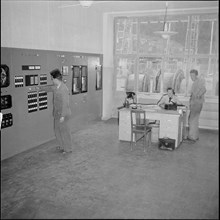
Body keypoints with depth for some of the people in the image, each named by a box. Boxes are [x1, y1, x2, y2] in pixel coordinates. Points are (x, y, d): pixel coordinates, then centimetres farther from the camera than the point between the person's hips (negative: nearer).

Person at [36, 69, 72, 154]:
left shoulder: (64, 89, -23)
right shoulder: (56, 87, 3)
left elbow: (65, 103, -24)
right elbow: (49, 88, 24)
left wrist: (63, 116, -24)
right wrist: (40, 88, 39)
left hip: (63, 114, -9)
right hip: (57, 113, 9)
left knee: (64, 131, 5)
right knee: (57, 130, 19)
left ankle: (68, 148, 22)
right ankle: (63, 145, 37)